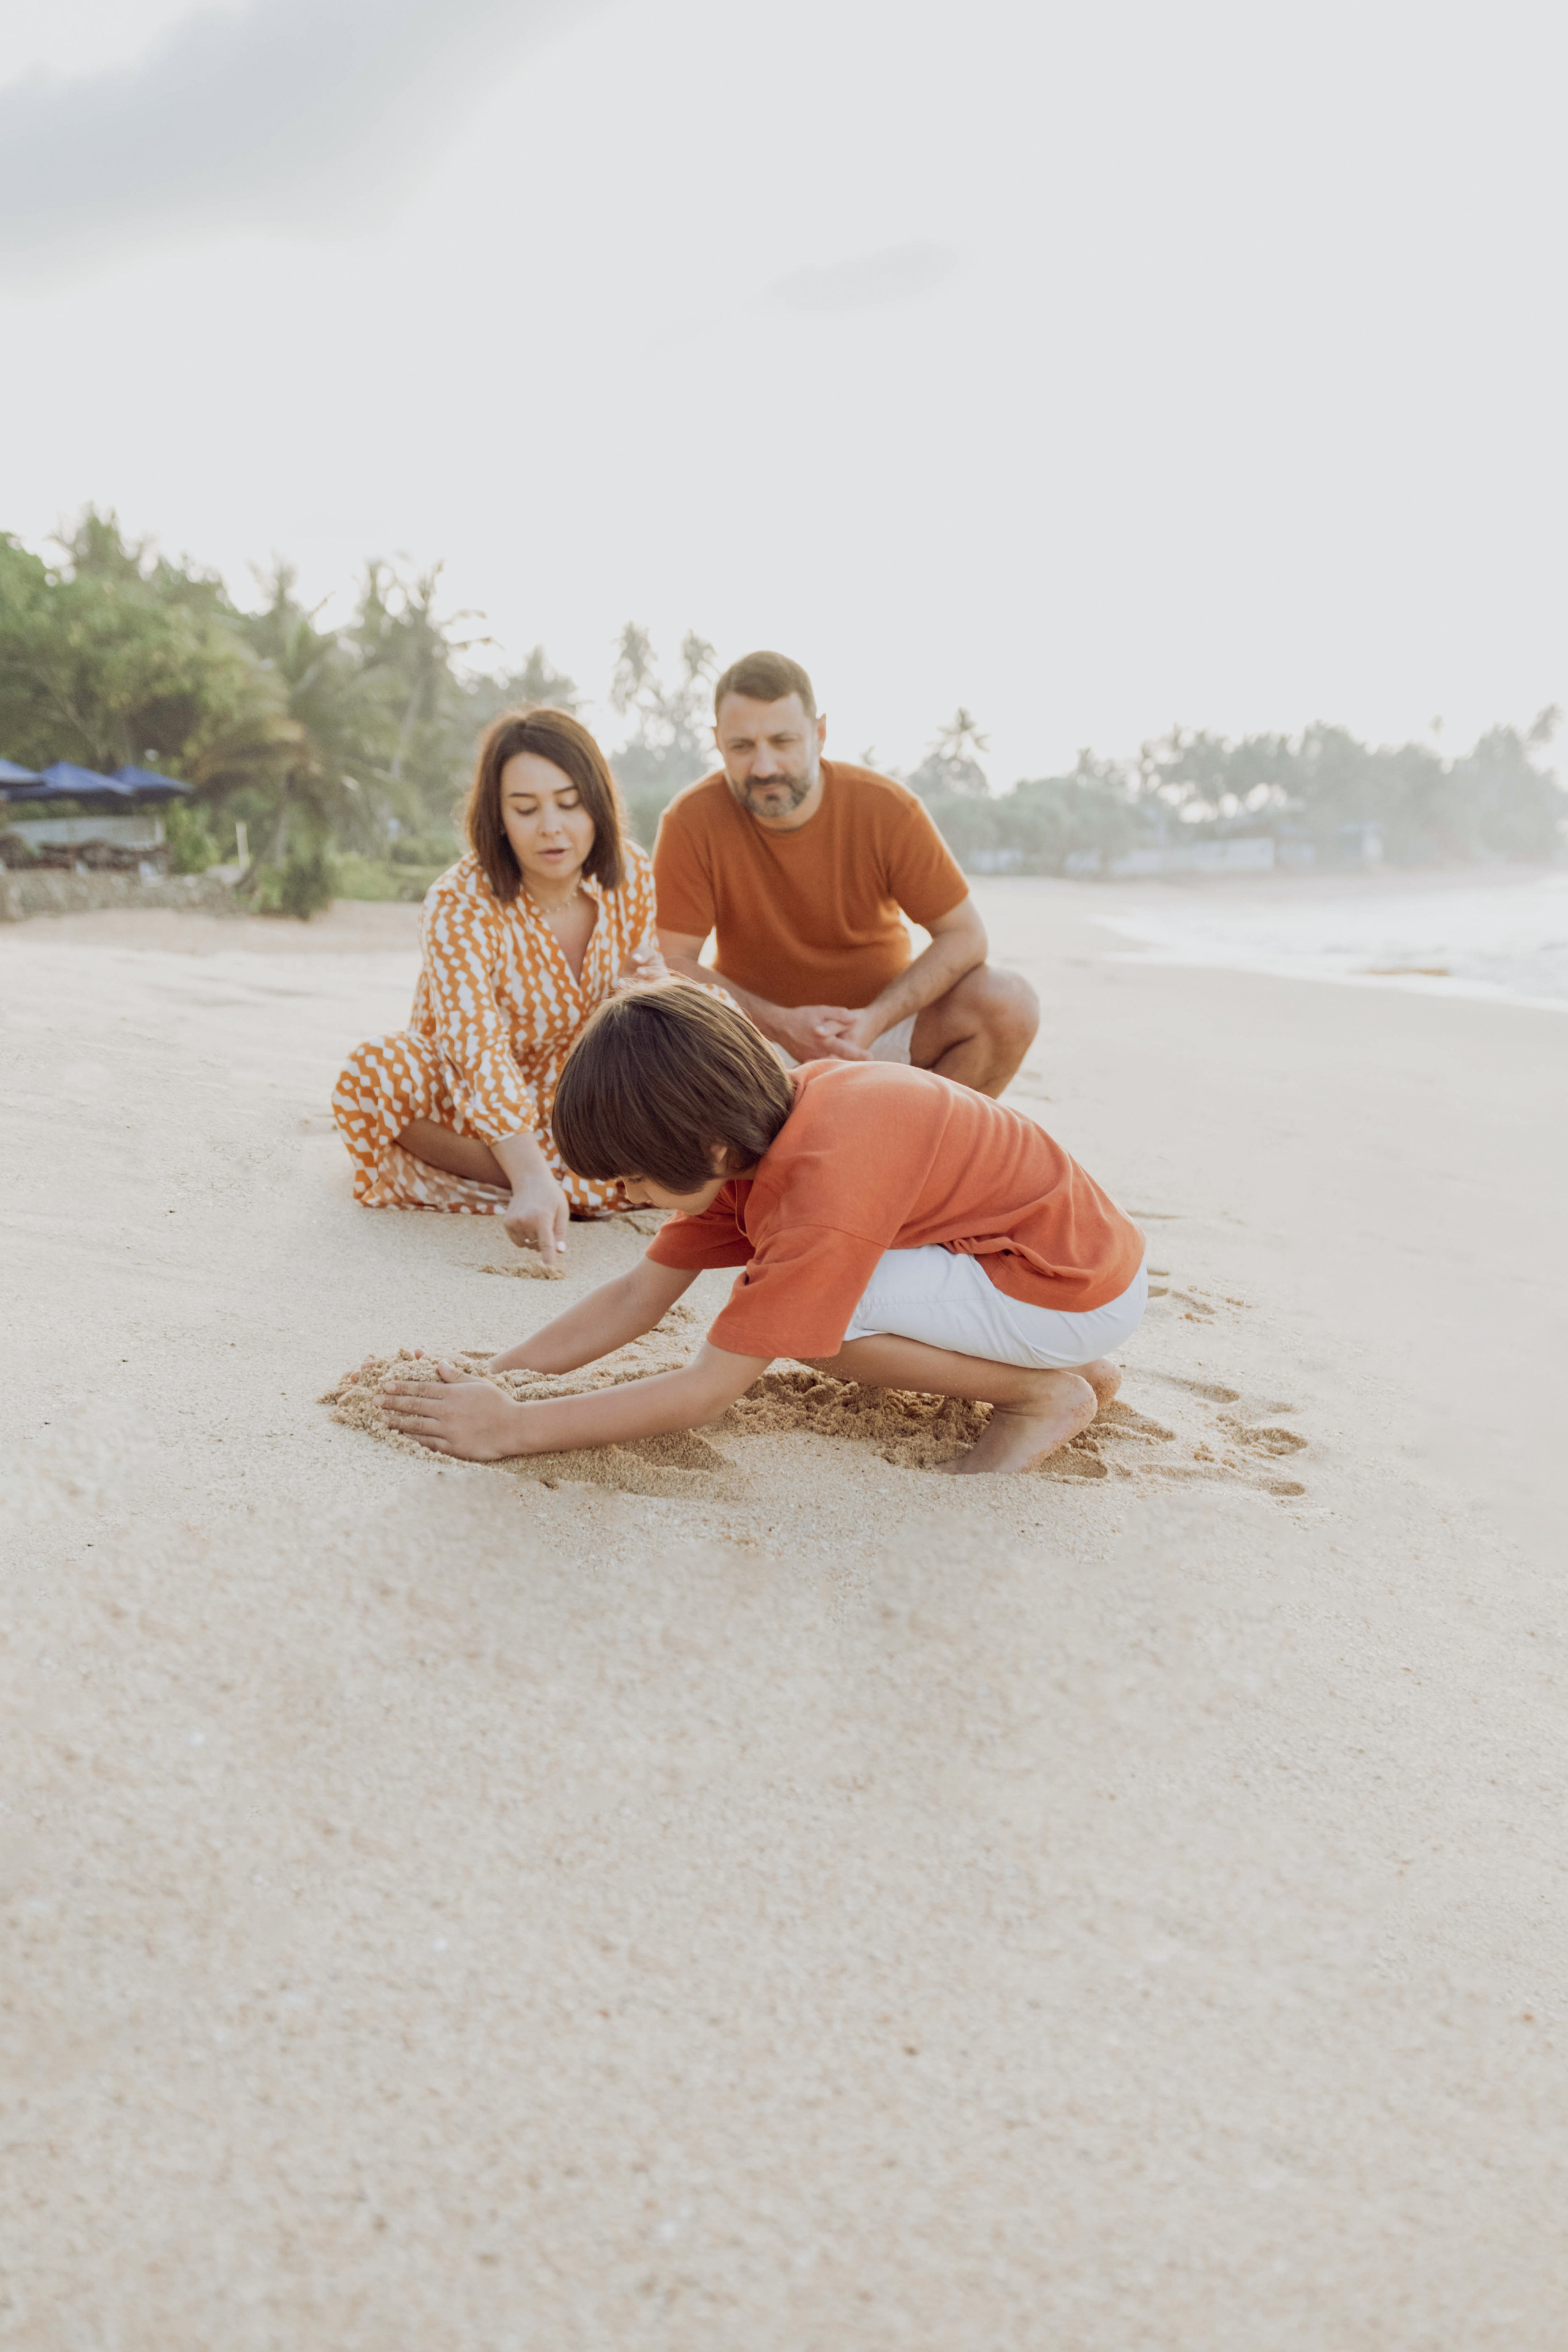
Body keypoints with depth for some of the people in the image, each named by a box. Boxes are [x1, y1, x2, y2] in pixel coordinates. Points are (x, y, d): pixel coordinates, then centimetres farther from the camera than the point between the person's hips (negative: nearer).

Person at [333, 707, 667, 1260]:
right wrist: (533, 1177, -55)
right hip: (465, 1103, -3)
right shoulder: (459, 904, -26)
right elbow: (478, 1050, -41)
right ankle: (579, 1186, -29)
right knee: (374, 1071, -35)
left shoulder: (631, 873, -10)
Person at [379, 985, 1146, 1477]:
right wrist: (491, 1378, -6)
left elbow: (705, 1392, -28)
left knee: (793, 1310, -24)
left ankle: (1046, 1392, -5)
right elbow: (639, 1293, 3)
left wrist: (511, 1427, -26)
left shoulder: (823, 1188, -30)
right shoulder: (757, 1132, -2)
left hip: (1083, 1289, -9)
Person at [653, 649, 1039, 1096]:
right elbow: (671, 960, -17)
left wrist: (874, 1020, -27)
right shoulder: (692, 820, -17)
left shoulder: (888, 809, -14)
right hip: (759, 1030, -1)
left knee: (1009, 1003, -25)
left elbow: (964, 936, -12)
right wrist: (782, 1025, -30)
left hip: (886, 1013, 1)